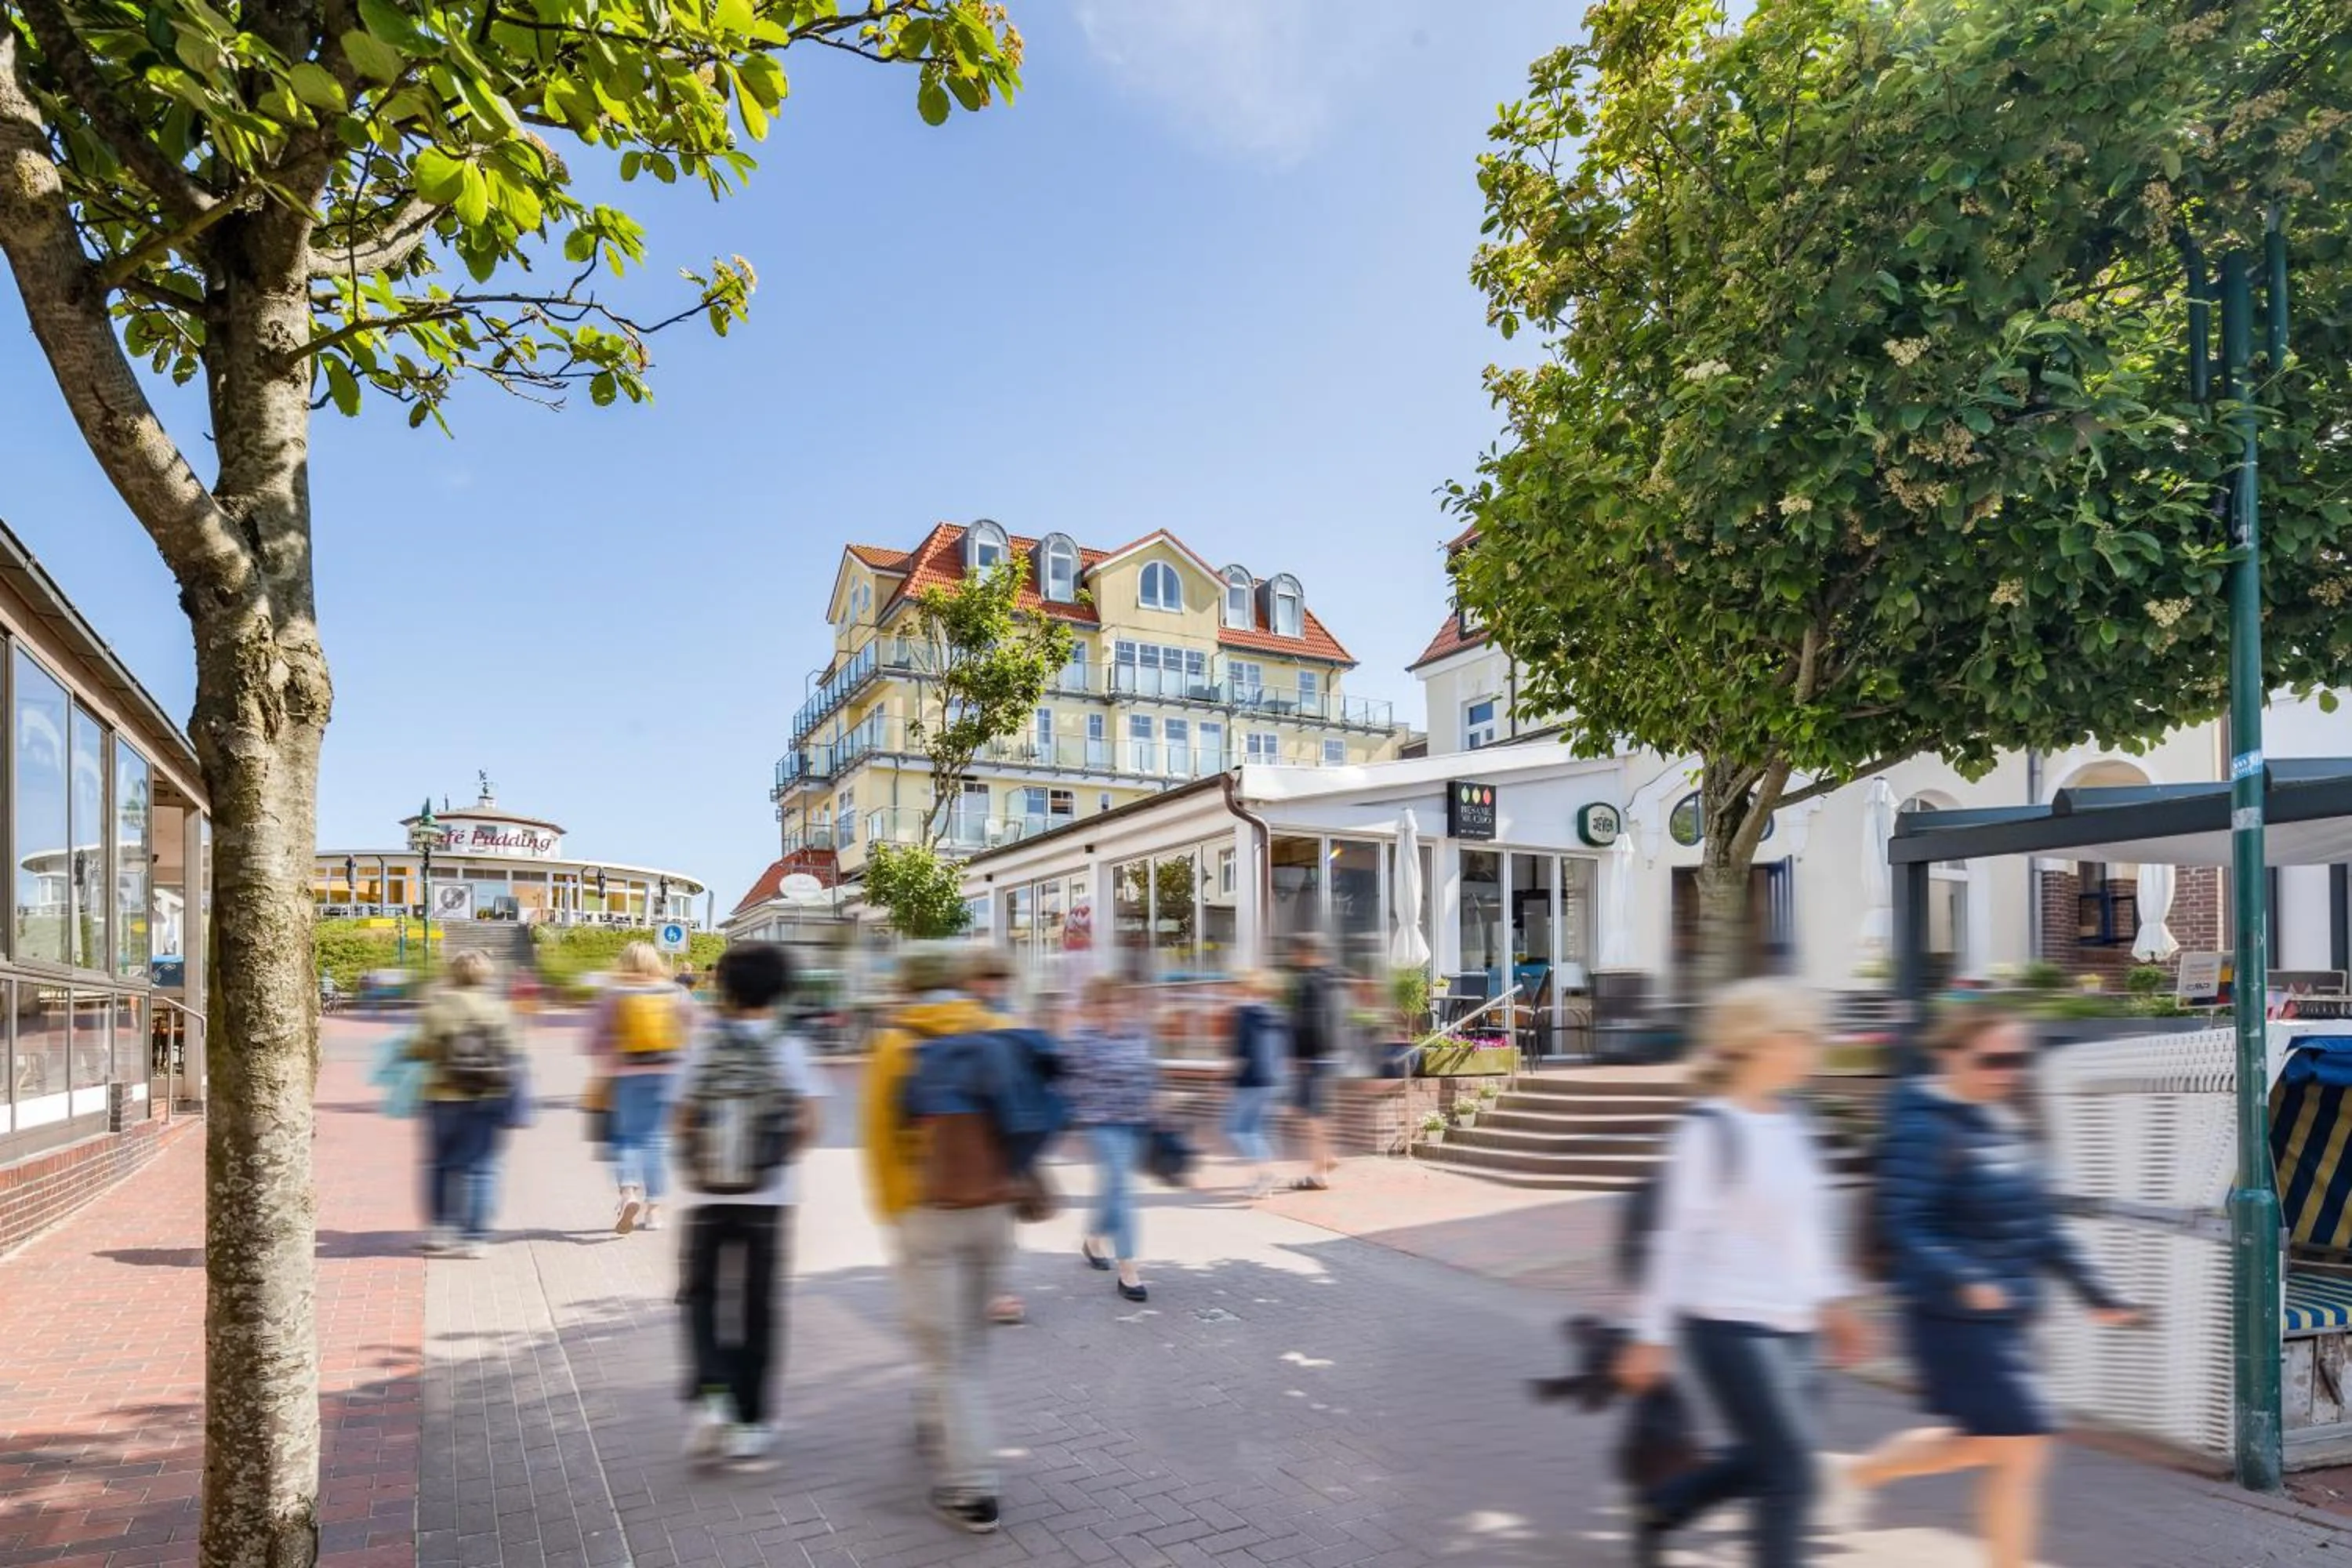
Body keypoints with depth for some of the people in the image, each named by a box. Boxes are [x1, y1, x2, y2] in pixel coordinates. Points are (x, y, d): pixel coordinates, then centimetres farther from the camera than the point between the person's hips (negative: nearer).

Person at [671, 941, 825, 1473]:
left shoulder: (704, 1044, -3)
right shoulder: (787, 1048, -5)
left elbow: (682, 1120, -3)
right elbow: (806, 1125, -9)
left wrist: (693, 1171, 13)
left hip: (708, 1195, 0)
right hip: (768, 1197, 0)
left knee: (701, 1296, 17)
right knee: (759, 1306, 9)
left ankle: (709, 1395, -1)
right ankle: (749, 1425, 13)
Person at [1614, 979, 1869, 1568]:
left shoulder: (1792, 1125, 7)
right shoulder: (1711, 1130, -16)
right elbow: (1676, 1236, -15)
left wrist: (1834, 1299, 19)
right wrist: (1651, 1336, -13)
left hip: (1790, 1327, 8)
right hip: (1731, 1326, -8)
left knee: (1765, 1461, 17)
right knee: (1789, 1473, -3)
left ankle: (1657, 1509, 36)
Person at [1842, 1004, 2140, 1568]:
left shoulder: (2004, 1124, 9)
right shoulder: (1925, 1129, -18)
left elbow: (2036, 1222, 16)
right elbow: (1902, 1226, -23)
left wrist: (2095, 1293, 16)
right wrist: (1962, 1279, -36)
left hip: (2008, 1319, 9)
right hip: (1955, 1320, -9)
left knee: (1983, 1441, 19)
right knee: (2022, 1446, -3)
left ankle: (1857, 1474, 34)